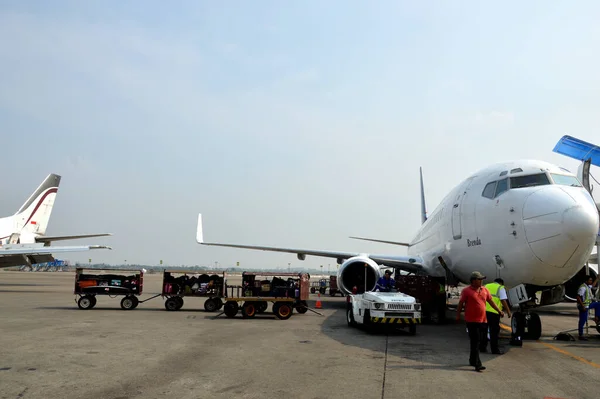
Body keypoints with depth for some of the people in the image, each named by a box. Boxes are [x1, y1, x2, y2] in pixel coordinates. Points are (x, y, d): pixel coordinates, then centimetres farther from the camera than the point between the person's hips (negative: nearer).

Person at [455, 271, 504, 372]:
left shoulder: (484, 290, 10)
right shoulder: (466, 291, -7)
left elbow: (491, 301, 17)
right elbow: (461, 303, -4)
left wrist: (499, 311, 14)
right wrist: (458, 315, -4)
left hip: (483, 320, 6)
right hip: (472, 321, -6)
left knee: (478, 342, 14)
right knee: (475, 343, -6)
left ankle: (472, 360, 29)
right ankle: (477, 364, -5)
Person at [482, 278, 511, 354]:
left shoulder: (486, 286, 19)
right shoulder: (501, 288, 4)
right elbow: (503, 301, -6)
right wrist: (508, 311, -1)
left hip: (484, 310, 5)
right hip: (494, 312, -5)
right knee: (494, 331, 3)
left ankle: (482, 347, 20)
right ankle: (495, 349, 6)